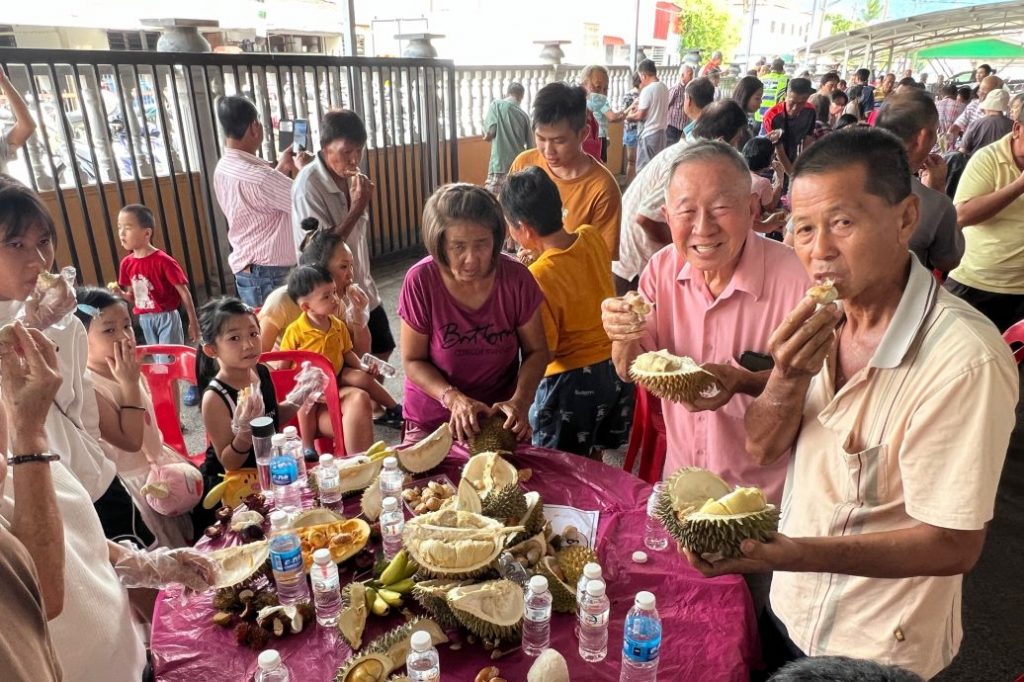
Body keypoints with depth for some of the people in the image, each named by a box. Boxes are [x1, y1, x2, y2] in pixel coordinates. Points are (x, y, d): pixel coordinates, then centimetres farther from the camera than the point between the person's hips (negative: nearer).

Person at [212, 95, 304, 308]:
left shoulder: (223, 169, 7)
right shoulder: (256, 176, -24)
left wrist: (282, 169, 15)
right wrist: (303, 168, -1)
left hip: (247, 271, 9)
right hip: (270, 275, -9)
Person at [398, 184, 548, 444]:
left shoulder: (517, 278, -16)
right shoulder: (420, 281, -20)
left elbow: (536, 351, -6)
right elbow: (413, 360, -11)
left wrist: (520, 401, -22)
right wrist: (453, 398, -26)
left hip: (500, 418, 1)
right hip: (430, 424, -1)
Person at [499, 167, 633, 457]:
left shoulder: (538, 276, -26)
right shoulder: (591, 238, -7)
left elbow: (545, 351, -21)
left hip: (572, 380, -7)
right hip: (615, 367, 7)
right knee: (593, 458, 26)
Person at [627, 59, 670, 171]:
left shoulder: (647, 90, -15)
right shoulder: (664, 87, 8)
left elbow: (640, 115, -15)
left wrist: (628, 116, 3)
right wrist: (641, 105, 18)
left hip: (649, 135, -8)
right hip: (661, 132, 8)